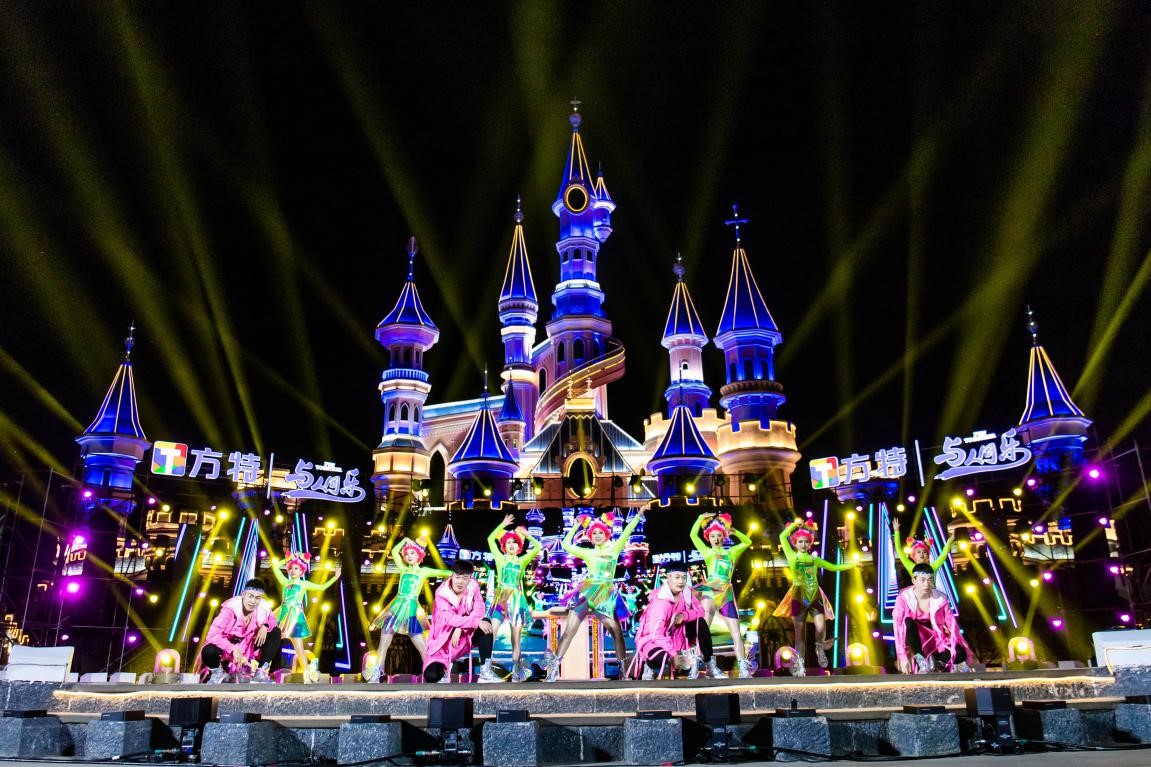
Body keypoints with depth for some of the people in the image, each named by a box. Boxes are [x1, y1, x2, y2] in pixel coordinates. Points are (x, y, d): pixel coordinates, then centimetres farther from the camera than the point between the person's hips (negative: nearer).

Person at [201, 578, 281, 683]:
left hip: (247, 647, 5)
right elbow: (212, 635, -35)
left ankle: (262, 671, -3)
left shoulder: (263, 608, -17)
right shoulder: (230, 608, -30)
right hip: (227, 647, -4)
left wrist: (265, 626, -18)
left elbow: (271, 620, 6)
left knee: (275, 632, -9)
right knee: (208, 652, -36)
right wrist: (233, 650, -44)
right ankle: (217, 672, 0)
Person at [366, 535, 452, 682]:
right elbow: (394, 551, 8)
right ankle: (376, 675, 4)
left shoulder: (424, 571, 6)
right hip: (396, 607, 3)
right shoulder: (403, 569, 12)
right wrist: (405, 540, 10)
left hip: (411, 609, -2)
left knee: (422, 647, -4)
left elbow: (446, 573, 6)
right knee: (383, 643, 0)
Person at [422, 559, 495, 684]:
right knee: (432, 676, -26)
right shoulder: (442, 593, -17)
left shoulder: (473, 586, -6)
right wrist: (477, 622, -37)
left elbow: (479, 611, -16)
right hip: (444, 643, -3)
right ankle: (444, 670, 13)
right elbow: (449, 618, -30)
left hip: (466, 637, 3)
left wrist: (460, 628, -28)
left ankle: (486, 671, -20)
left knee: (486, 623, -25)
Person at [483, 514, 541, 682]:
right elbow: (490, 539, 7)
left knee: (516, 638, 2)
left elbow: (538, 547, 9)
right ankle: (486, 669, -20)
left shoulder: (522, 561, 13)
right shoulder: (500, 559, 11)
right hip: (500, 599, -1)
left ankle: (516, 671, 6)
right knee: (491, 632, -16)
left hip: (517, 599, 1)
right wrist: (503, 525, 9)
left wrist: (525, 534, 12)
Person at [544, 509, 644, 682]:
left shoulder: (614, 549, 10)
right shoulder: (587, 553, 12)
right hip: (587, 592, 0)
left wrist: (638, 515, -5)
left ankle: (623, 669, 9)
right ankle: (554, 667, -6)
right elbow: (566, 545, 10)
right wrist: (576, 526, 14)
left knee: (617, 631, -4)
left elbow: (626, 533, 2)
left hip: (607, 594, 0)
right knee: (569, 630, -6)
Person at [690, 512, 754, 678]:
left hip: (727, 595, 3)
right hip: (709, 592, -3)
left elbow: (748, 542, 22)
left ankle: (744, 670, 0)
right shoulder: (706, 552, 13)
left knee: (737, 635, 0)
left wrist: (735, 532, 9)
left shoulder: (731, 552, 20)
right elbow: (693, 535, 5)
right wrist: (701, 518, 4)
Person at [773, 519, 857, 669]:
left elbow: (834, 567, 20)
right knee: (800, 633, 0)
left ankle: (820, 649, 14)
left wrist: (852, 564, 17)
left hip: (815, 596, 2)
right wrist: (795, 525, 3)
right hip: (799, 597, -2)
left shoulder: (814, 559, 13)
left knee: (821, 628, -17)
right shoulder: (792, 557, 4)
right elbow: (783, 537, -2)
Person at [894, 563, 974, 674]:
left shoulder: (941, 598, -11)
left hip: (935, 639, 2)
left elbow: (952, 625, -11)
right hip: (913, 642, -2)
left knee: (960, 654, -27)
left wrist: (967, 657, -16)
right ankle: (922, 663, -25)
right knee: (909, 622, -34)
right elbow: (898, 628, -21)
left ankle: (932, 661, 1)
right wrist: (903, 657, -28)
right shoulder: (904, 599, -18)